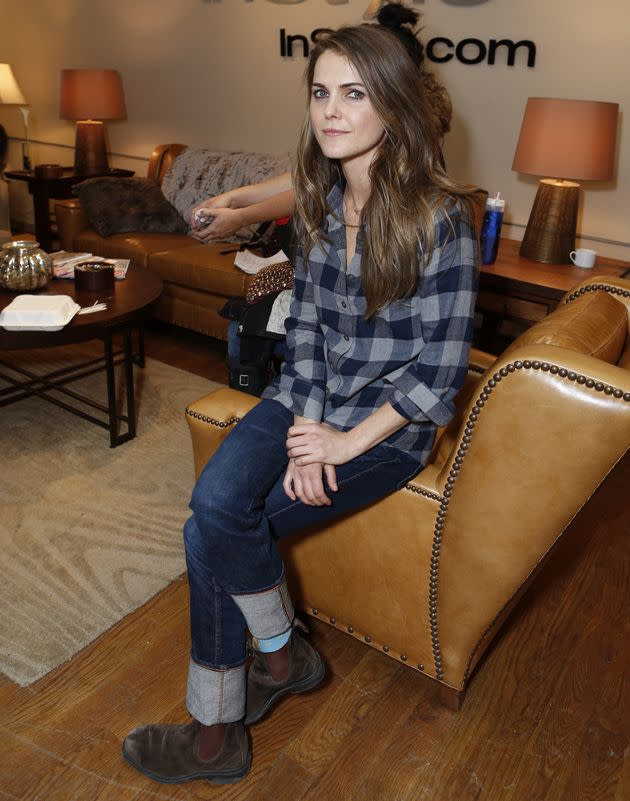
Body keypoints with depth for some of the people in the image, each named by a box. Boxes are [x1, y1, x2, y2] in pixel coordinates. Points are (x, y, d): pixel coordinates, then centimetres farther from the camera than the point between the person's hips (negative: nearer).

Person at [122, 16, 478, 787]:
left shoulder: (441, 221, -15)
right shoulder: (319, 201, 5)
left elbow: (439, 370, -14)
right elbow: (305, 318, 5)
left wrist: (348, 442, -16)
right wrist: (306, 424, -8)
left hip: (390, 423, -5)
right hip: (309, 396, 5)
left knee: (214, 533, -17)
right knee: (215, 501, -19)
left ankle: (280, 654, 15)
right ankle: (216, 731, 1)